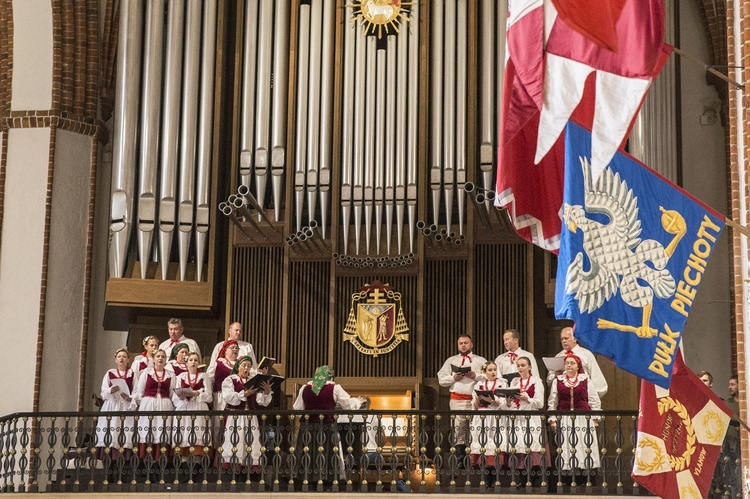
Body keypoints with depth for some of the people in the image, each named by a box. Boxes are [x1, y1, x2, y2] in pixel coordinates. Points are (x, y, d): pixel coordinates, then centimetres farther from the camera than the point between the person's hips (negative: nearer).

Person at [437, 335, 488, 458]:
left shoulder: (480, 361, 17)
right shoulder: (451, 360, 21)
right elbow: (441, 379, 13)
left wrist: (476, 376, -9)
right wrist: (454, 378, -3)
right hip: (457, 399, 1)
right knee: (458, 427, -7)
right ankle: (459, 454, -6)